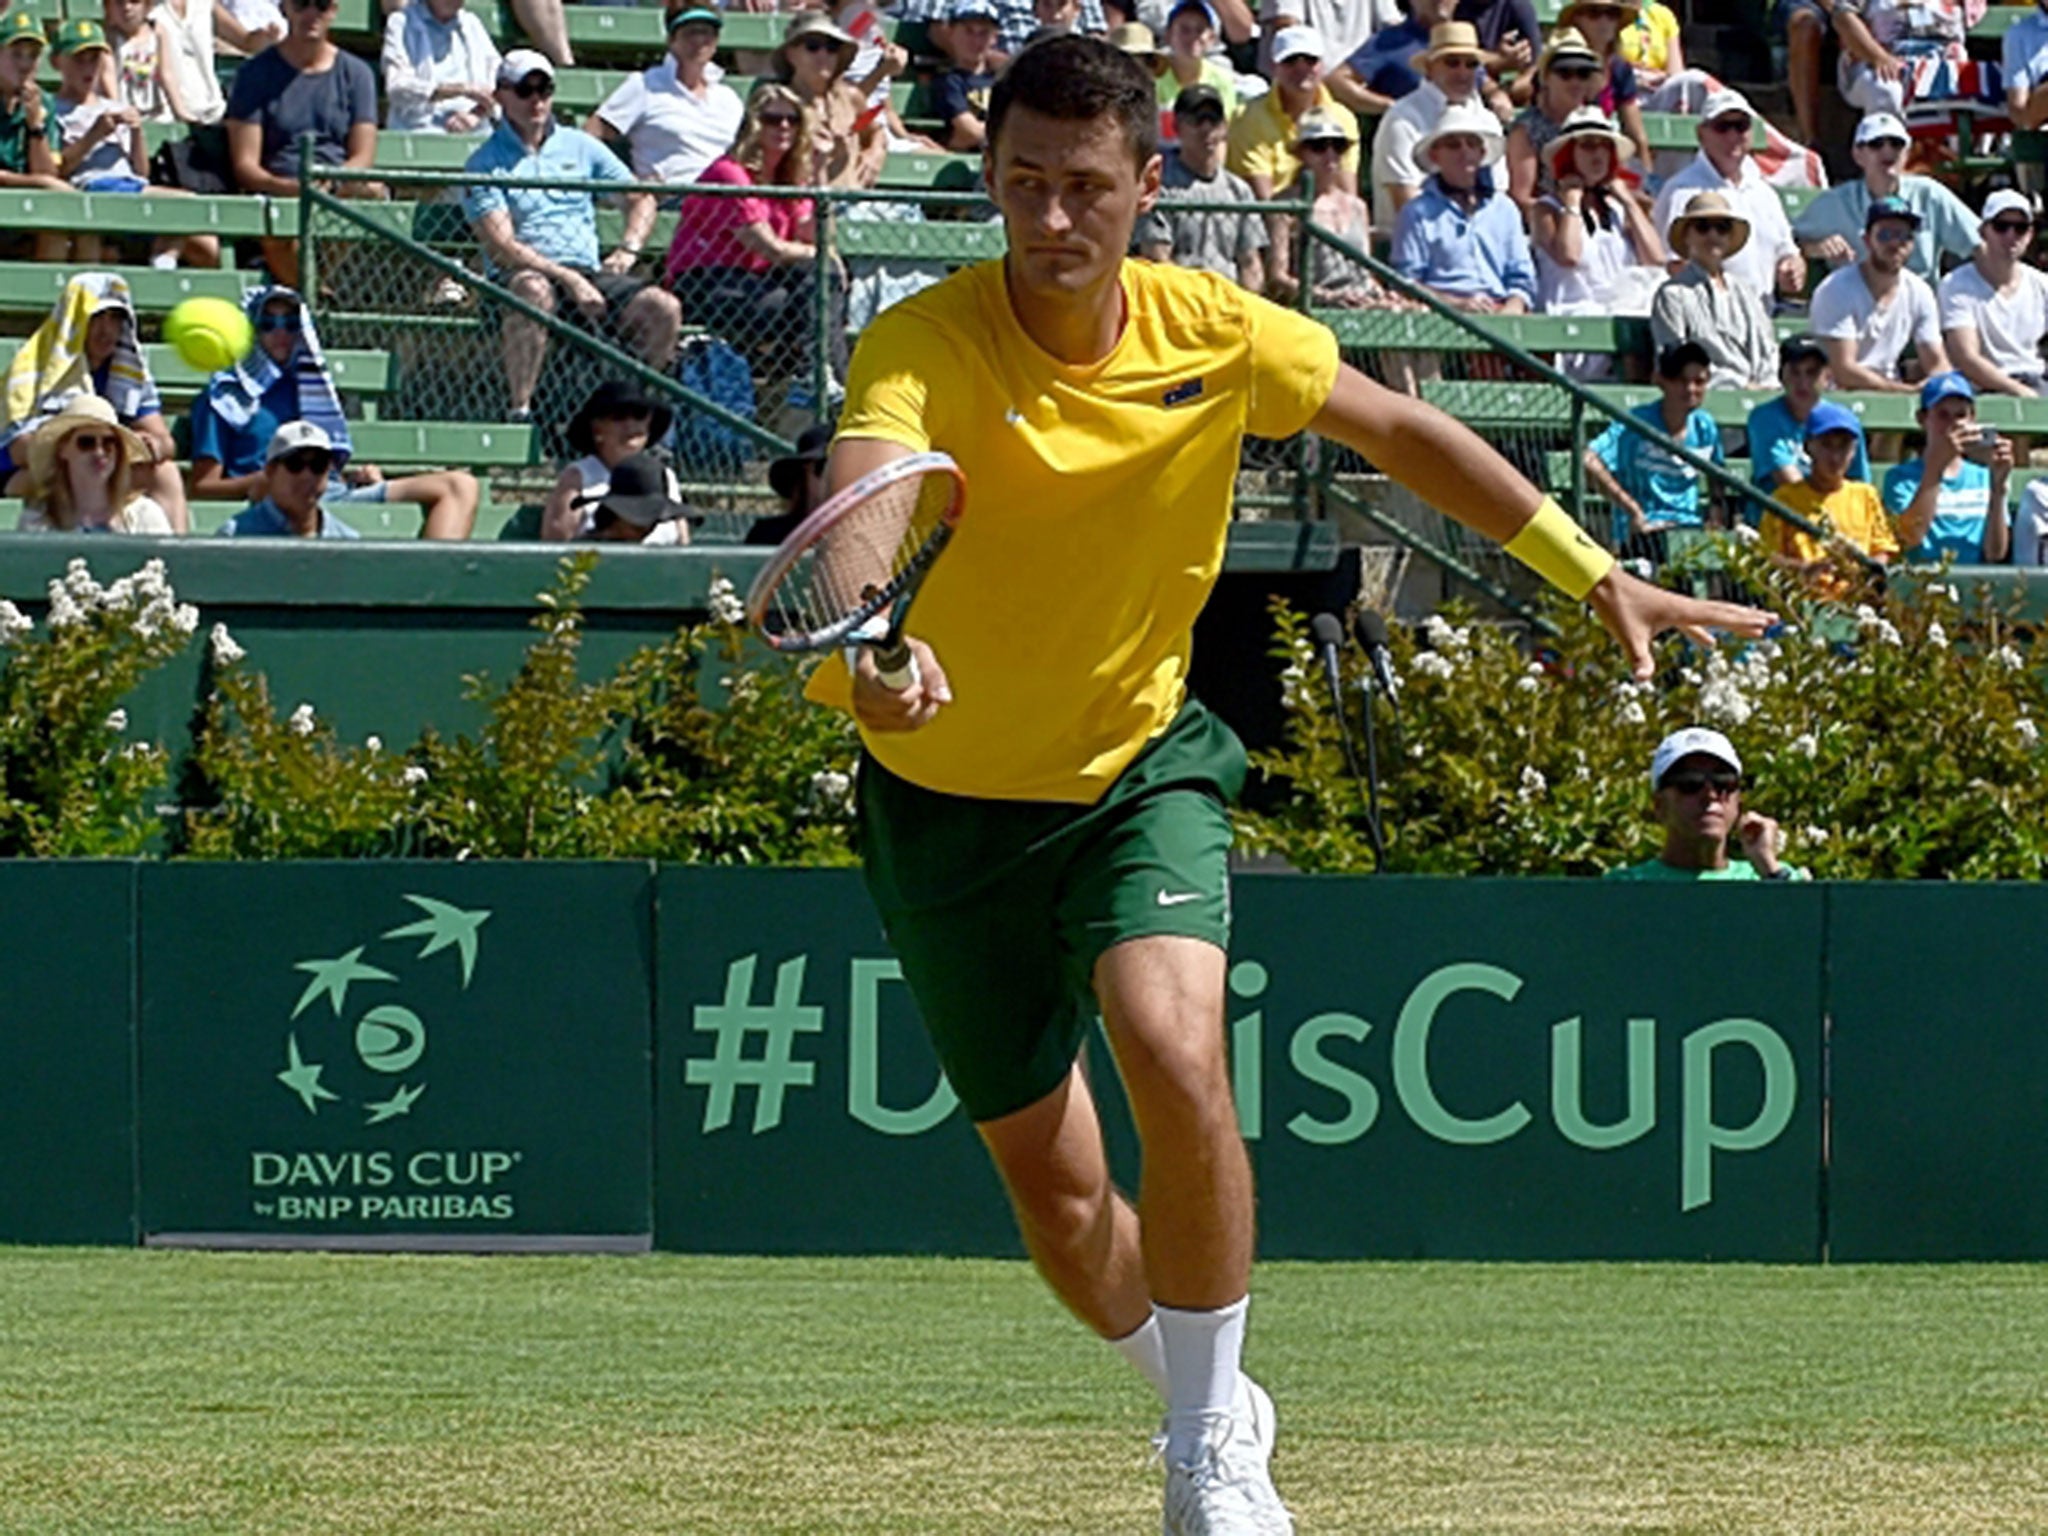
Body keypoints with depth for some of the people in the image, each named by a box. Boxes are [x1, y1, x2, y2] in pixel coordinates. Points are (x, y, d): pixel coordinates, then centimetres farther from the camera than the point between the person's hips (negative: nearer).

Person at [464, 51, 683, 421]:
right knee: (533, 291, -41)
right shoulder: (486, 163, 3)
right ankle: (520, 412, -39)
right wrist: (567, 278, -19)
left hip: (590, 275, 4)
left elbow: (641, 199, 22)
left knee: (664, 308, -21)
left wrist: (628, 250, 1)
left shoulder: (579, 147, 18)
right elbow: (501, 244, -9)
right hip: (523, 275, -4)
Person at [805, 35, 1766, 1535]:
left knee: (1176, 1056, -27)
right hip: (951, 800, -1)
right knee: (1053, 1185, 6)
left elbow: (1402, 431, 7)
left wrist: (1596, 574, 8)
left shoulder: (1215, 336, -12)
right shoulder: (925, 347, -23)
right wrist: (868, 642, -66)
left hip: (1140, 766, 1)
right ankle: (1206, 1391, 38)